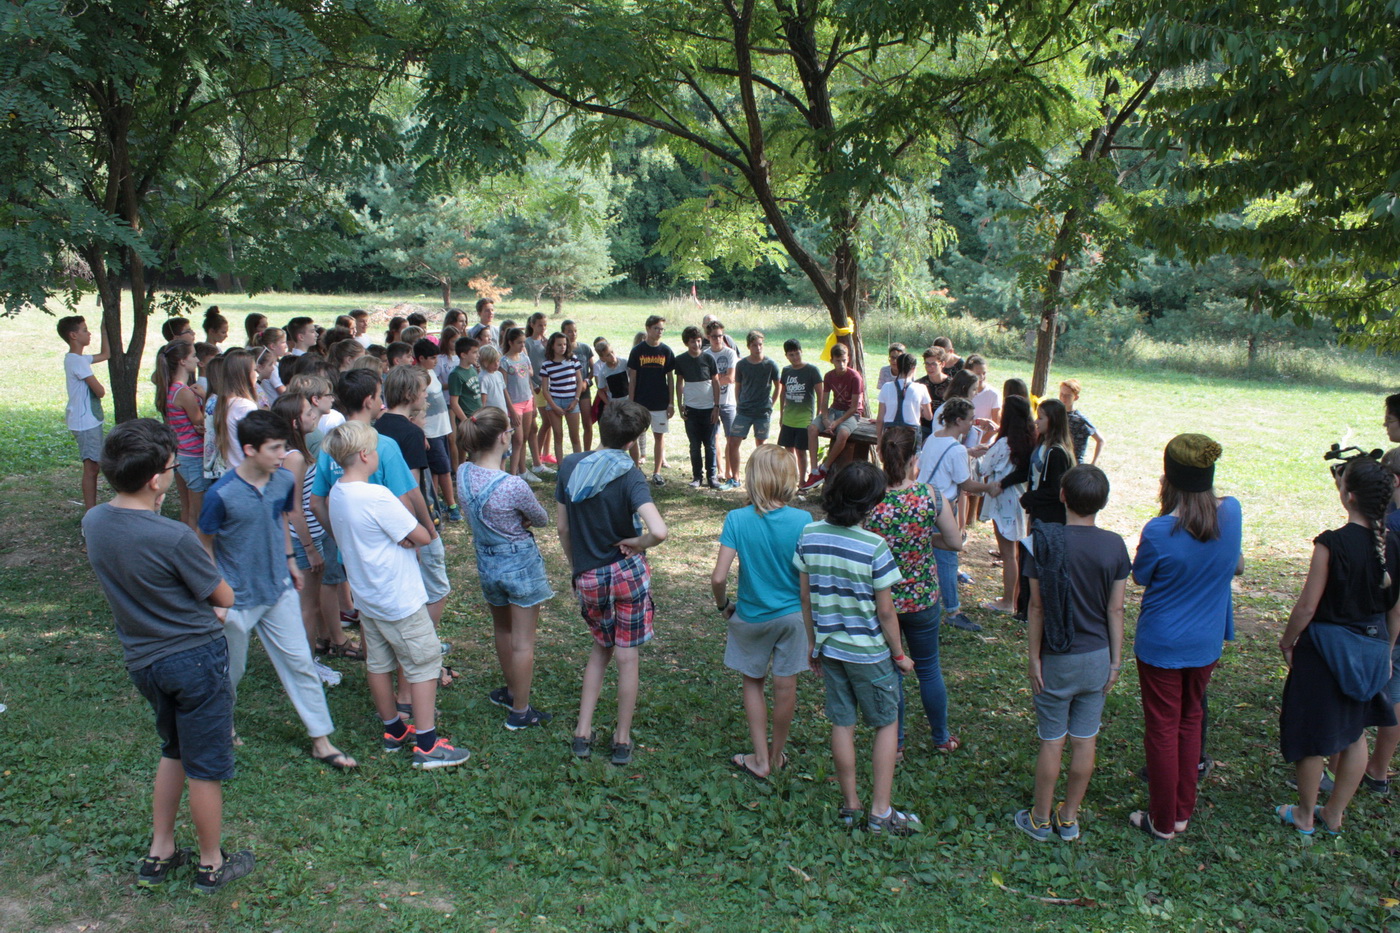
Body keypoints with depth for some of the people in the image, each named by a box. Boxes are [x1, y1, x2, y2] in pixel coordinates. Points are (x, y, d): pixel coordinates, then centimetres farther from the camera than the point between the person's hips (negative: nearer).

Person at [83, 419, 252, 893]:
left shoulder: (93, 522, -5)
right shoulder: (173, 538, -28)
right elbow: (225, 597, -14)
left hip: (141, 659, 7)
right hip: (196, 658, -7)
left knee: (174, 751, 27)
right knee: (205, 767, 11)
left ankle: (159, 854, 35)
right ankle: (211, 865, 27)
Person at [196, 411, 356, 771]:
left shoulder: (284, 481, -8)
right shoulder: (221, 494, -22)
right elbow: (206, 545, -10)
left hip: (279, 590, 4)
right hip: (238, 597, -4)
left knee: (300, 662, 5)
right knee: (230, 670, 16)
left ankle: (321, 740, 14)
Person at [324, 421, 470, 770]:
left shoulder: (336, 494, 1)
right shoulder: (377, 496, -26)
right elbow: (422, 537, -19)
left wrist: (401, 540, -5)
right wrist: (408, 538, -1)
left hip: (366, 596, 9)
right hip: (399, 598, -9)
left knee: (378, 663, 18)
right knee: (424, 664, 2)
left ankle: (394, 731, 33)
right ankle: (427, 746, 7)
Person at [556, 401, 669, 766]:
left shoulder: (570, 465, -4)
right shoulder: (629, 475, -17)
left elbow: (562, 527, 4)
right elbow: (659, 531, -31)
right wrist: (637, 543, -10)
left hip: (588, 579, 4)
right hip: (627, 572, -4)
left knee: (600, 648, 25)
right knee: (627, 657, 11)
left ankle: (583, 733, 23)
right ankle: (622, 740, 22)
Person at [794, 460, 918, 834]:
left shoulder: (810, 535, -8)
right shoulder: (874, 547, -21)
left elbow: (805, 597, 1)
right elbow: (885, 611, -14)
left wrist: (813, 642, 14)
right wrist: (899, 654, 0)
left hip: (829, 647, 4)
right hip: (869, 652, -4)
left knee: (842, 725, 16)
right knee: (887, 725, 14)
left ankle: (851, 805, 28)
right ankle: (880, 812, 17)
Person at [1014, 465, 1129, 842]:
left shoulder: (1046, 541, -15)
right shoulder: (1114, 545, -7)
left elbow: (1037, 606, -12)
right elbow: (1116, 610, -3)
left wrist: (1033, 657, -4)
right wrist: (1116, 661, 6)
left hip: (1057, 658, -2)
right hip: (1097, 658, 3)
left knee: (1052, 742, 8)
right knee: (1085, 742, 12)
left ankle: (1041, 819, 22)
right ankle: (1069, 818, 26)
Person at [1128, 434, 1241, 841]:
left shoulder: (1160, 531, -27)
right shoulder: (1232, 513, -11)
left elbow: (1140, 577, -8)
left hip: (1162, 644, -5)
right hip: (1207, 642, 5)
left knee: (1163, 729, 9)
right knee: (1190, 722, 20)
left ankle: (1162, 822, 22)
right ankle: (1182, 812, 32)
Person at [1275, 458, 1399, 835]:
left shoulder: (1332, 544, -22)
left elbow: (1307, 607, -17)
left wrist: (1287, 641, -1)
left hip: (1328, 646, -6)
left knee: (1312, 734, 10)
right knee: (1355, 734, 19)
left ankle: (1305, 816, 25)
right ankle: (1334, 815, 32)